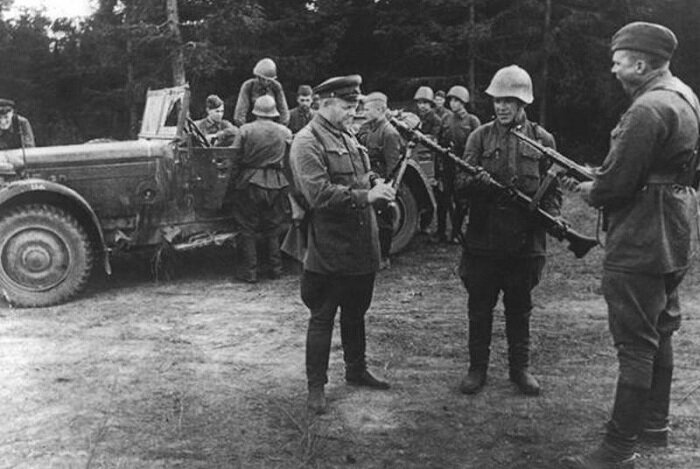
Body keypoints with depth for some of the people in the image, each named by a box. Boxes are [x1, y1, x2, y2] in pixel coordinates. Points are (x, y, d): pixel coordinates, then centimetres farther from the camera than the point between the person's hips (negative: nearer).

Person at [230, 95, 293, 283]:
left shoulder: (246, 130, -5)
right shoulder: (285, 132, 3)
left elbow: (235, 158, -5)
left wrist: (235, 180, 7)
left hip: (250, 182, -3)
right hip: (277, 183, 3)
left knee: (247, 229, 6)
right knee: (273, 228, 14)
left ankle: (249, 271, 7)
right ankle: (275, 267, 17)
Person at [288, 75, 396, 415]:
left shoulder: (348, 138, 15)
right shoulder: (307, 142, -12)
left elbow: (362, 179, 23)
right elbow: (319, 194, -23)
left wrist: (378, 185, 0)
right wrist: (366, 195, -23)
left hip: (362, 248, 8)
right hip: (329, 251, -8)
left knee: (356, 313, 20)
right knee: (322, 318, 3)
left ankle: (356, 370, 36)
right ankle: (316, 386, 15)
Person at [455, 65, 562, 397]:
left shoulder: (542, 140, 3)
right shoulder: (481, 136, 2)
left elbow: (553, 188, 7)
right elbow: (460, 186, -3)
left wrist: (550, 215, -12)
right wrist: (476, 181, -26)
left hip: (525, 241, 0)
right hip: (482, 239, 0)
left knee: (519, 308, 13)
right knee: (479, 308, 9)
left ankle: (520, 368, 28)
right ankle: (477, 368, 24)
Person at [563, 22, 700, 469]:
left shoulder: (648, 109, -22)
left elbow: (617, 183, -22)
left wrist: (589, 191, -2)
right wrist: (603, 180, 9)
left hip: (642, 243, -11)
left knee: (635, 344, -5)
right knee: (659, 333, 20)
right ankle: (655, 422, 35)